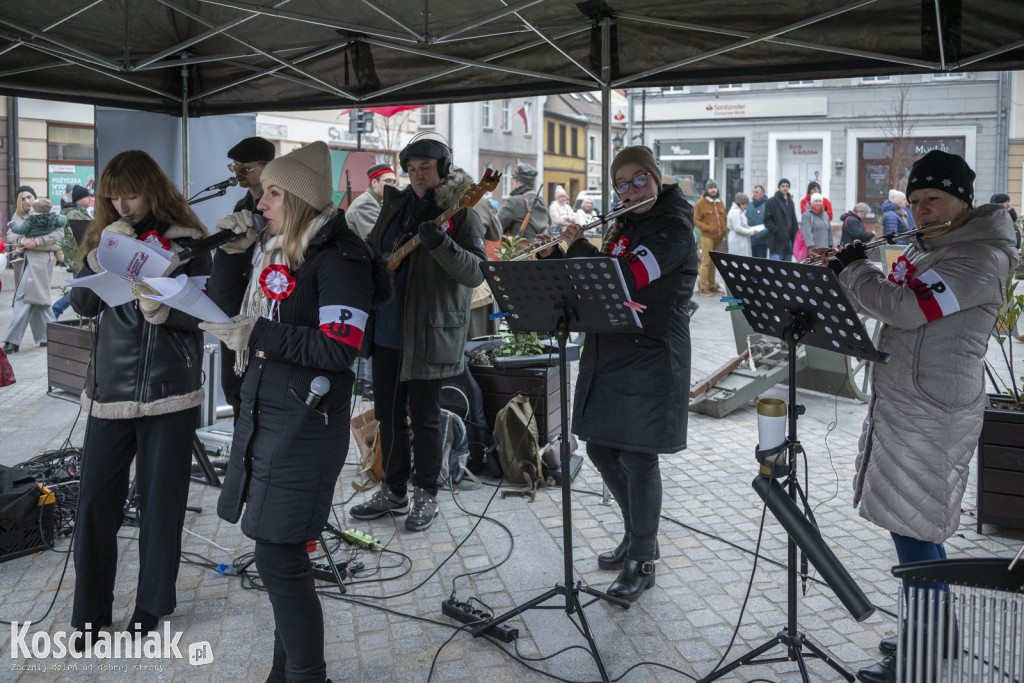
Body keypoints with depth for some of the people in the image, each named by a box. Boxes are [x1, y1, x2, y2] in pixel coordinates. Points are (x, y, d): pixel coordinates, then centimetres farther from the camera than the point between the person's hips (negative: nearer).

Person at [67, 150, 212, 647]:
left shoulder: (186, 242, -2)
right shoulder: (104, 238, 11)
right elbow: (81, 304, 3)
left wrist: (163, 309, -24)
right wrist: (102, 256, -12)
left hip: (169, 391, -3)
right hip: (110, 389, 4)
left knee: (160, 499, 5)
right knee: (95, 498, 2)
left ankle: (152, 606, 21)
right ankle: (90, 611, 16)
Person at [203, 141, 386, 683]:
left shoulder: (338, 256, -12)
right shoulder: (269, 247, 12)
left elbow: (339, 349, -20)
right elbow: (222, 306, 18)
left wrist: (258, 333, -19)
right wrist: (232, 251, 4)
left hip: (305, 421, -8)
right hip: (261, 410, 8)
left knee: (277, 557, -4)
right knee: (281, 555, 17)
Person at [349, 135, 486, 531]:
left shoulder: (460, 214, -7)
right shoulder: (396, 206, 12)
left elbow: (476, 272, -18)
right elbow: (371, 251, 25)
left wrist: (442, 244, -31)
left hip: (428, 334, -6)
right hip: (386, 331, 7)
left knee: (424, 418, 2)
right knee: (388, 414, 14)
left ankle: (426, 496, 19)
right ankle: (393, 492, 29)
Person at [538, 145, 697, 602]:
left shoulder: (674, 227, -11)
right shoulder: (624, 225, 15)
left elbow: (629, 277, -25)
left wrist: (579, 246, -12)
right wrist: (553, 254, 4)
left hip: (651, 358, -8)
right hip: (608, 354, 9)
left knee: (637, 457, -4)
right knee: (600, 449, 13)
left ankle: (641, 562, 13)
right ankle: (638, 536, 33)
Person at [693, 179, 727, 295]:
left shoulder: (720, 202, 15)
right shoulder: (701, 203, -3)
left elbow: (724, 218, 24)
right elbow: (696, 220, -6)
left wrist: (725, 230, 8)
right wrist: (708, 228, -18)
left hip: (719, 237, 6)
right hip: (707, 237, -6)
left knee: (714, 262, 11)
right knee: (706, 262, -8)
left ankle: (712, 285, 18)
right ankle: (704, 287, -5)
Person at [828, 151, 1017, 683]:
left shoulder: (981, 258, -17)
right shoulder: (925, 249, 14)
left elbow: (905, 308, -27)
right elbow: (890, 298, 20)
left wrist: (851, 268, -12)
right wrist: (842, 268, 5)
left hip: (931, 415, -9)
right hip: (901, 404, 9)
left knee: (912, 530, -2)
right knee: (920, 526, 18)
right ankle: (936, 630, 33)